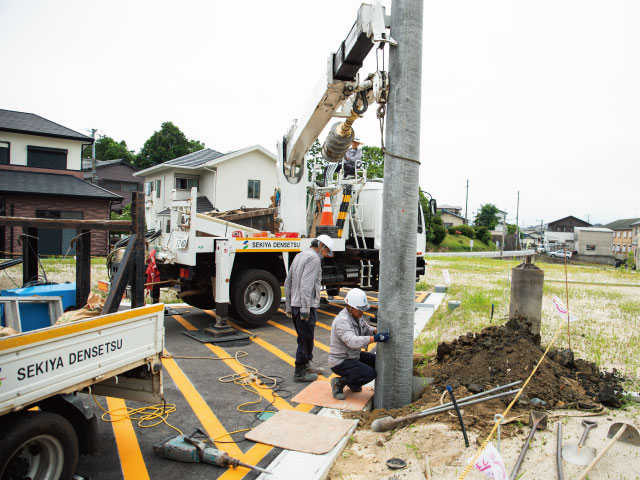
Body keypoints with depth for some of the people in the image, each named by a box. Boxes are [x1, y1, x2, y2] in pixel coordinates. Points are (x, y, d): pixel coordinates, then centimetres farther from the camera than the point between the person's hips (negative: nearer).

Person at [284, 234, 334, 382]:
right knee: (305, 339, 0)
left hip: (295, 304, 10)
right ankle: (299, 373, 8)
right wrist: (305, 309, -23)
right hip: (307, 306, -9)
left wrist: (288, 306, 23)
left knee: (305, 338, 21)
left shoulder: (299, 256, 17)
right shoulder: (314, 258, -12)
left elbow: (288, 282, 20)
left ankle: (306, 365, 34)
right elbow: (306, 285, -23)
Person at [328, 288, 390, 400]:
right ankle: (339, 382, -4)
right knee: (370, 373, -23)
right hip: (340, 362, -9)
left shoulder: (356, 316, 4)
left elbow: (367, 330, 11)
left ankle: (353, 382, 15)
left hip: (354, 356, 10)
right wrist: (375, 338, -49)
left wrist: (379, 331, -11)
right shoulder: (342, 321, -27)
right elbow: (353, 342, -41)